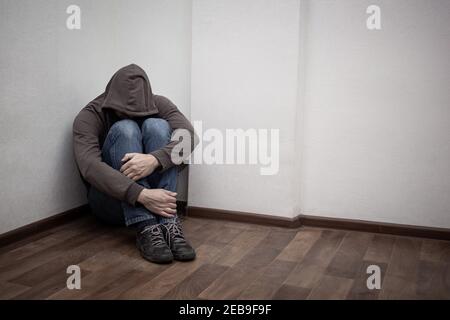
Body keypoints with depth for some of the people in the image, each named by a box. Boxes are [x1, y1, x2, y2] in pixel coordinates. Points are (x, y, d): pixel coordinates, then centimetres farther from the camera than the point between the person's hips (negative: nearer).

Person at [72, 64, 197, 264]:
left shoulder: (157, 104, -5)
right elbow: (89, 166, -30)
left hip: (152, 194, 2)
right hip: (112, 197, -2)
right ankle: (146, 229, -36)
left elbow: (188, 135, -22)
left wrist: (155, 159, -42)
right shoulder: (89, 117, -13)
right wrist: (141, 195, -42)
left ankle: (169, 224, -32)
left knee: (157, 125, -23)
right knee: (125, 129, -26)